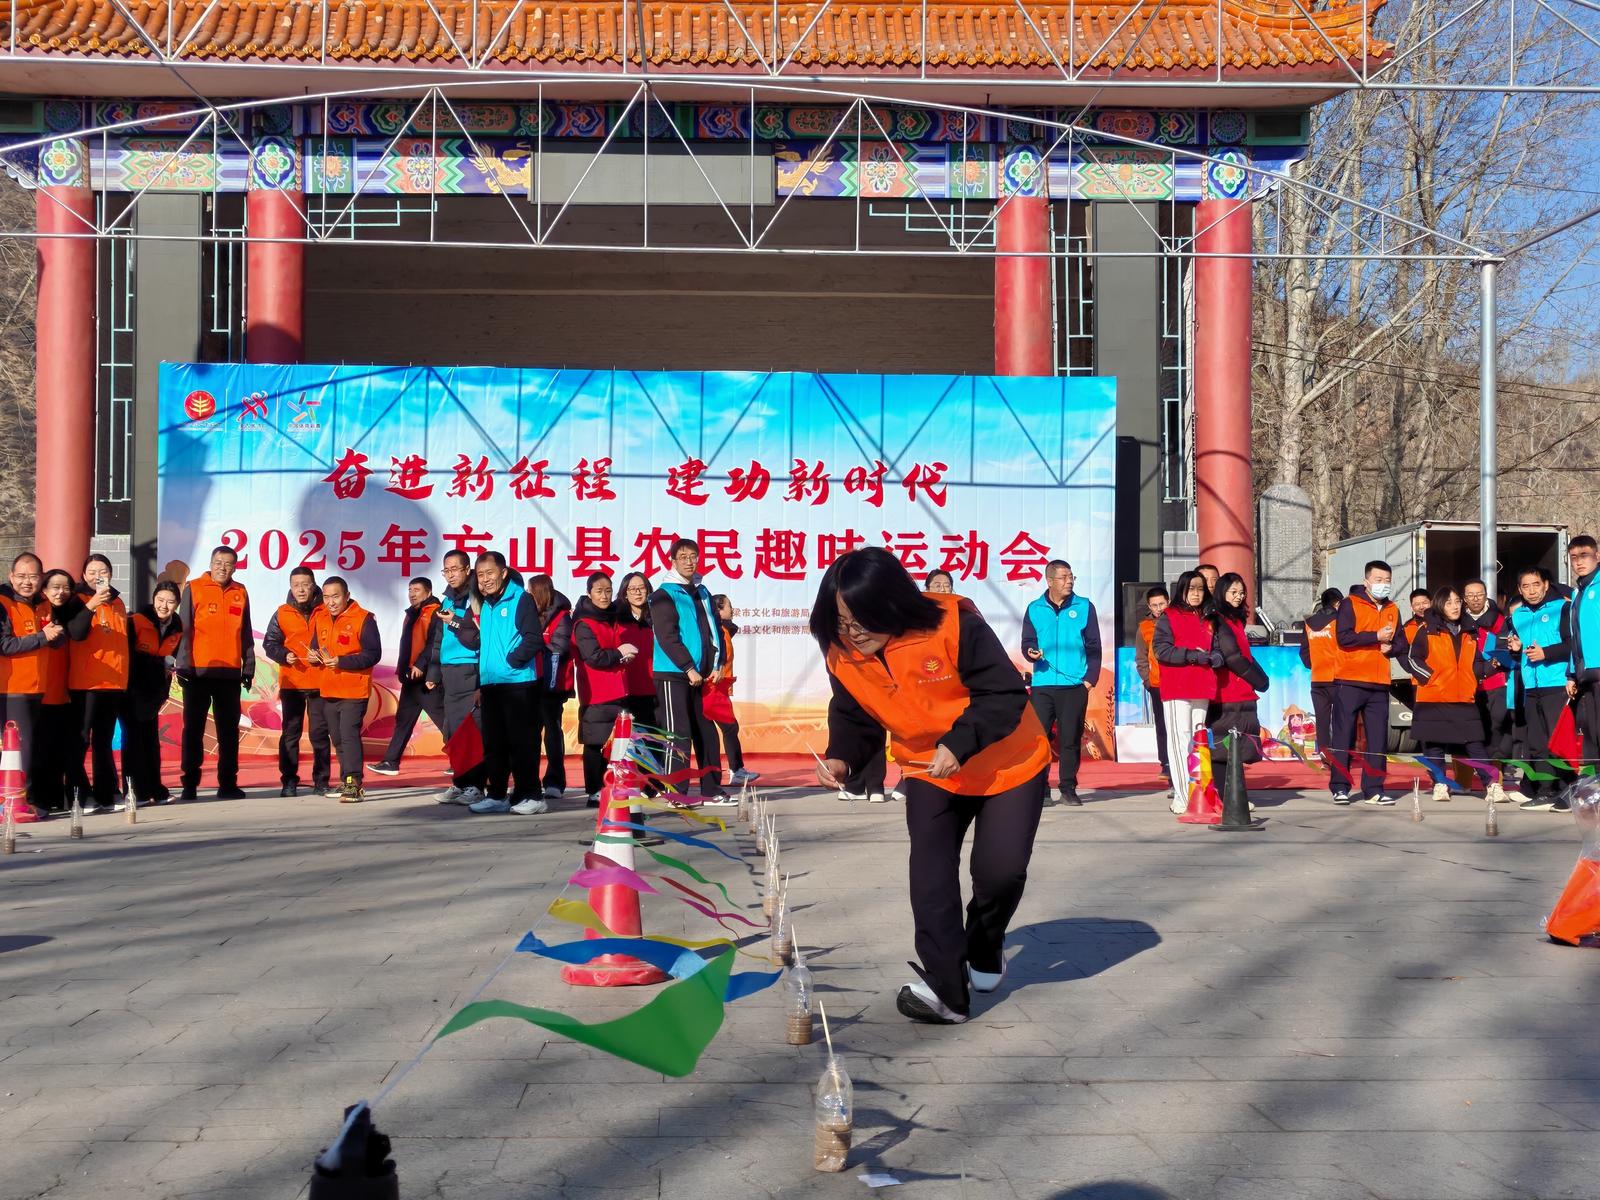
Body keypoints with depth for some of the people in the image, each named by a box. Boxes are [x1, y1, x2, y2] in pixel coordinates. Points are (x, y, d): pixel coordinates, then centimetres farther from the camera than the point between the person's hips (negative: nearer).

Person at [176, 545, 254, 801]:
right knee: (194, 729, 3)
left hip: (230, 673, 3)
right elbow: (184, 629, -4)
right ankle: (189, 785, 7)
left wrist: (248, 667, 9)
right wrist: (183, 665, -10)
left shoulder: (240, 593, 9)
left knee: (229, 731, 6)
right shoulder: (194, 588, -1)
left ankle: (228, 783, 12)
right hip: (198, 672, -3)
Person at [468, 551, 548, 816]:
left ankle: (531, 796, 1)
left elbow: (534, 640, -14)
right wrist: (480, 680, 16)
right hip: (490, 685, 7)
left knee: (522, 742, -4)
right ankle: (496, 795, 17)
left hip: (518, 683, -7)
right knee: (493, 743, 10)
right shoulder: (485, 605, 16)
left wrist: (511, 660, -13)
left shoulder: (521, 599, -6)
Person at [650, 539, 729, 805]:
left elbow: (713, 630, 18)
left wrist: (716, 664, 5)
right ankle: (675, 793, -3)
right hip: (673, 675, -7)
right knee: (678, 734, -7)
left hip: (701, 675, 7)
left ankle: (711, 790, 16)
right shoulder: (665, 595, -5)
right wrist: (689, 668, -16)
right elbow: (667, 637, -13)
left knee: (706, 732, 9)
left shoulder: (702, 593, 16)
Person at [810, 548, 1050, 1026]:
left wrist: (959, 744, -37)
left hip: (1009, 765, -4)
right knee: (930, 874, -12)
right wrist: (841, 756, -21)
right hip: (930, 773, 4)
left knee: (1001, 870, -7)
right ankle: (947, 989, -8)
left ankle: (984, 949, 26)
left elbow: (1006, 694, -26)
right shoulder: (843, 656, -15)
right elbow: (855, 719, 0)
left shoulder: (954, 626, -32)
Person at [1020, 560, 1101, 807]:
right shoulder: (1034, 610, 8)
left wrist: (1090, 678, -2)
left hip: (1075, 685, 0)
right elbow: (1027, 642, 11)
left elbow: (1093, 645, 6)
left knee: (1070, 739, 2)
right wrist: (1031, 652, -12)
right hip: (1043, 685, 1)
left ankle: (1069, 789, 11)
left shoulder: (1084, 607, 6)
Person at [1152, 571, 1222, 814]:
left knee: (1197, 740, 7)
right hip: (1176, 689, -5)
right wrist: (1192, 655, -12)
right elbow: (1161, 649, -9)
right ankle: (1182, 797, -10)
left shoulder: (1209, 621, 16)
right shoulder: (1168, 617, 2)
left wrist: (1206, 658, -11)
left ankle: (1196, 793, 11)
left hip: (1202, 689, 5)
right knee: (1181, 738, -8)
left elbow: (1217, 654, 11)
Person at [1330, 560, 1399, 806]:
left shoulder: (1392, 610, 16)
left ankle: (1374, 788, 9)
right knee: (1344, 735, -2)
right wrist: (1376, 636, -15)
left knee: (1378, 737, 4)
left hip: (1379, 684, 5)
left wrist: (1390, 647, -3)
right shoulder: (1350, 604, -2)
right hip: (1350, 682, -5)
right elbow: (1343, 637, -14)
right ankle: (1340, 787, 3)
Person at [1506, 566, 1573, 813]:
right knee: (1537, 743, 7)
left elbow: (1574, 644, -11)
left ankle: (1567, 793, -4)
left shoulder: (1562, 607, -3)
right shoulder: (1517, 615, 16)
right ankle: (1545, 792, 12)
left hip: (1556, 685, -6)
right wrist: (1515, 648, 6)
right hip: (1531, 688, 6)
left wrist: (1546, 653, -17)